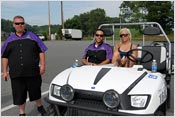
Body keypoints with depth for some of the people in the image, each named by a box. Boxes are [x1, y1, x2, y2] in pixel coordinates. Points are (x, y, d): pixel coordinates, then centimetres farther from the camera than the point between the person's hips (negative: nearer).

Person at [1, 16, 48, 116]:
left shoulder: (32, 36, 5)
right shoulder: (9, 40, 10)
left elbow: (41, 51, 2)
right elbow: (5, 57, 11)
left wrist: (43, 65, -5)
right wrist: (5, 71, 7)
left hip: (33, 72, -1)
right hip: (16, 74, 2)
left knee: (36, 91, 12)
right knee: (19, 94, 10)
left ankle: (40, 107, 36)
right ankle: (22, 112, 27)